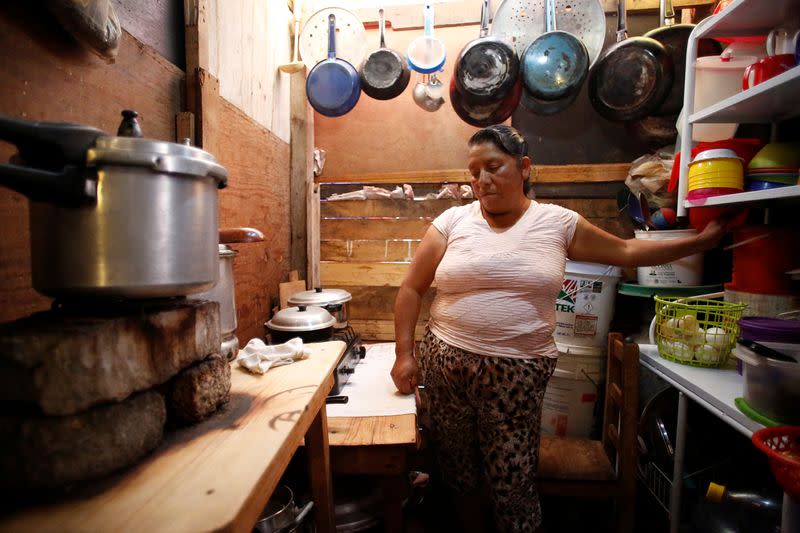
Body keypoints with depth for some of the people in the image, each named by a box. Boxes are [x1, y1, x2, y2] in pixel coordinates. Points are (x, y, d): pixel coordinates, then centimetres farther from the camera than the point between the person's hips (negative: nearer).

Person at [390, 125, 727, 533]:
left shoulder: (557, 222, 3)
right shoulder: (453, 221, -1)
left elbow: (626, 252, 14)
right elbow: (411, 289, 1)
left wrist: (700, 241, 11)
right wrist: (404, 354, -3)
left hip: (518, 375, -1)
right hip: (446, 365, 1)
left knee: (512, 484, 7)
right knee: (458, 473, 17)